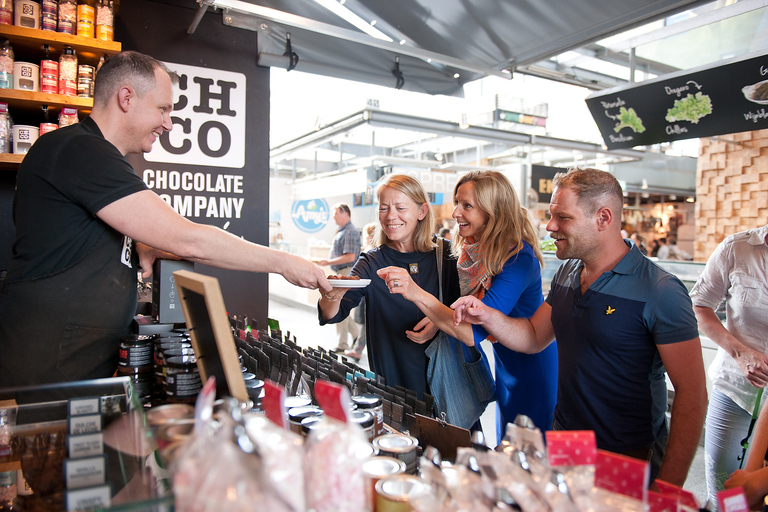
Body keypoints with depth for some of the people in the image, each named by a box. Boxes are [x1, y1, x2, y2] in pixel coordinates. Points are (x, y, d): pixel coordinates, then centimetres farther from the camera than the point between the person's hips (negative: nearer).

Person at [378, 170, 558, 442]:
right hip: (505, 365, 7)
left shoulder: (518, 258, -31)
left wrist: (417, 294, -44)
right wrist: (439, 320, -18)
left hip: (532, 371, -7)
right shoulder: (471, 250, -6)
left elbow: (473, 333, -37)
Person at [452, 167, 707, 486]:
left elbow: (692, 392, -18)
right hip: (563, 442, 6)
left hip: (629, 460, -6)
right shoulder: (566, 274, 2)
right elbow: (534, 337, 9)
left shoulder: (660, 291, -19)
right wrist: (487, 316, -10)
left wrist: (668, 488, -19)